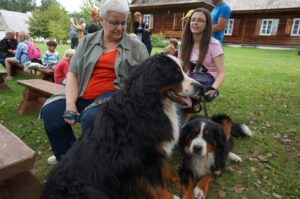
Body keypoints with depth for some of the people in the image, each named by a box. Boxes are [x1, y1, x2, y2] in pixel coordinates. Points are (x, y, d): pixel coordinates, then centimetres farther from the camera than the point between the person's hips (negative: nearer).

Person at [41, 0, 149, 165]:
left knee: (91, 117, -32)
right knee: (49, 111, -13)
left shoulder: (137, 47, 6)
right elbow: (73, 73, 7)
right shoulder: (88, 41, 12)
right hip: (83, 96, 4)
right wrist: (70, 104, -6)